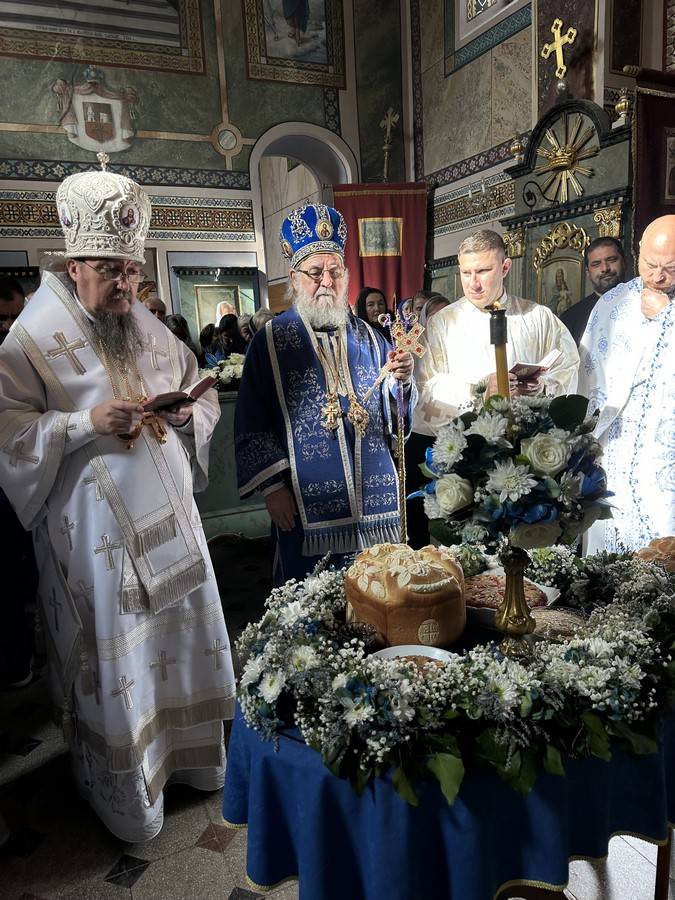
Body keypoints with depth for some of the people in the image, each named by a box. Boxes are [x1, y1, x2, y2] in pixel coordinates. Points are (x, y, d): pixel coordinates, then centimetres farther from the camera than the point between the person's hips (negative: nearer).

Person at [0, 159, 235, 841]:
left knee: (180, 637, 15)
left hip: (168, 517, 5)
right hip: (96, 528, -5)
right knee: (114, 657, 6)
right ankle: (123, 791, 29)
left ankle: (189, 754, 38)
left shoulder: (153, 332, 10)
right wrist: (88, 422, -22)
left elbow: (206, 399, 16)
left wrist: (187, 414, -6)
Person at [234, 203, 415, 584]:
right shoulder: (271, 341, 0)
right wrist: (272, 485, -8)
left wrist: (402, 382, -13)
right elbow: (252, 427, -1)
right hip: (307, 506, -3)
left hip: (375, 501, 3)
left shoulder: (368, 338, 9)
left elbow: (395, 417, 6)